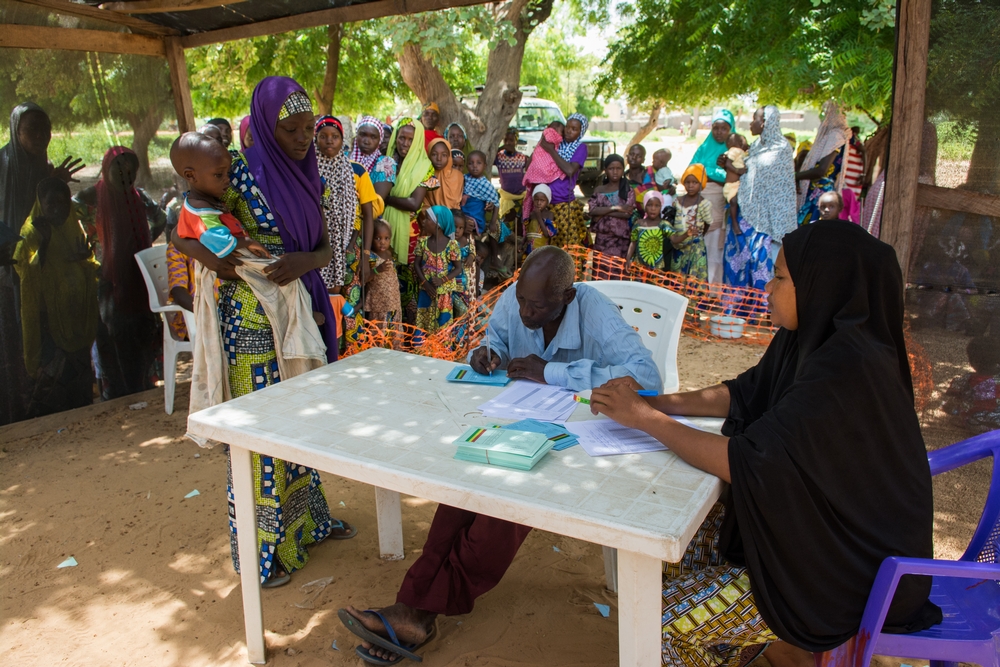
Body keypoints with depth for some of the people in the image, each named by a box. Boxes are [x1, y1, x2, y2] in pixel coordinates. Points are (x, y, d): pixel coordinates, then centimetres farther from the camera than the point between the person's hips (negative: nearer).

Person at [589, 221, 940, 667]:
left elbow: (746, 461, -31)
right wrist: (654, 401, -4)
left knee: (672, 616, -11)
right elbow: (743, 393, 9)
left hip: (850, 569, -9)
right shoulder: (811, 338, -2)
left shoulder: (846, 368, -30)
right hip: (812, 520, 9)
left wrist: (644, 418, -22)